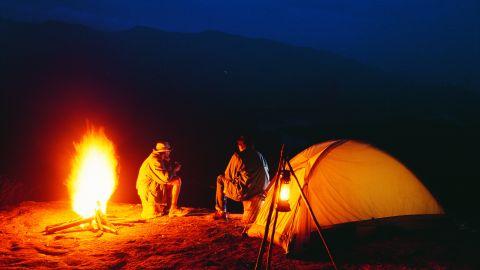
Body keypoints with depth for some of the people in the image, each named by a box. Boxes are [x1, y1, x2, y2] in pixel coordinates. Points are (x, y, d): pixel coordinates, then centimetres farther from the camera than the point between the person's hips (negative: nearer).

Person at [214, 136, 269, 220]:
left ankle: (221, 212, 19)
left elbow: (228, 176, 2)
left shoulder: (237, 156, -8)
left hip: (244, 193, -6)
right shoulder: (259, 155, 6)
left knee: (220, 179, 16)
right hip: (261, 190, 6)